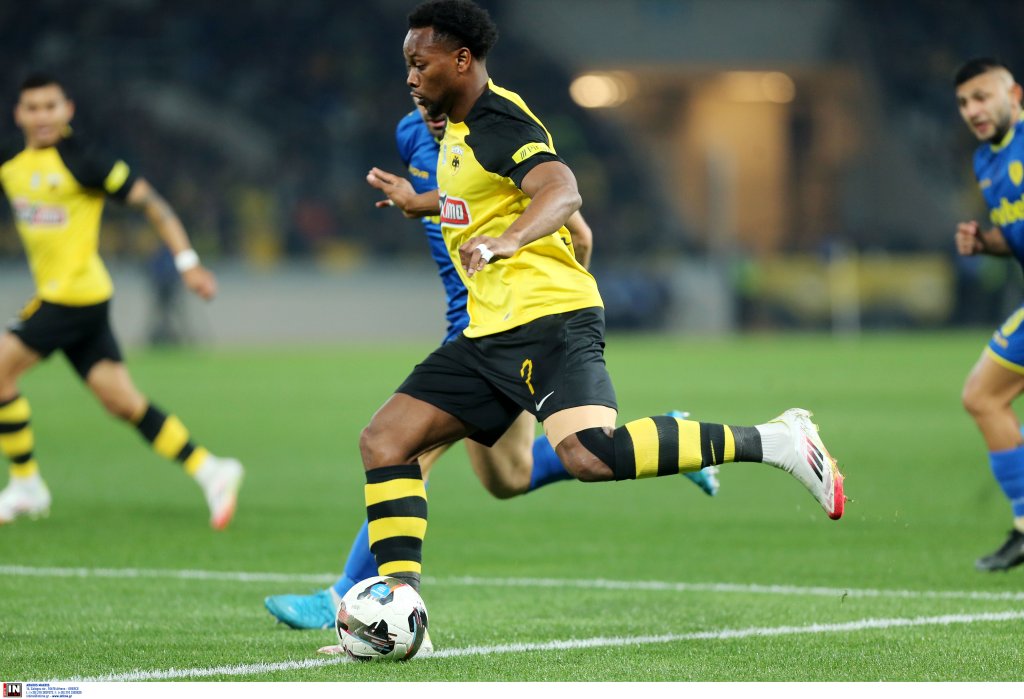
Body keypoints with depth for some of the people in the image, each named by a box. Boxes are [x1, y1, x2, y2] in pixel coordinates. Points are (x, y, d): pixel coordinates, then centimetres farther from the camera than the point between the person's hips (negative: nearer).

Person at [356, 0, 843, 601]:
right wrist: (419, 203, 50)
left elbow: (563, 191, -30)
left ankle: (773, 443, -21)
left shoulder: (499, 127, -11)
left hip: (550, 320, -10)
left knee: (589, 454, -32)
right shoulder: (463, 128, 18)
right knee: (384, 440, 0)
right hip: (492, 333, 10)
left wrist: (506, 241, -48)